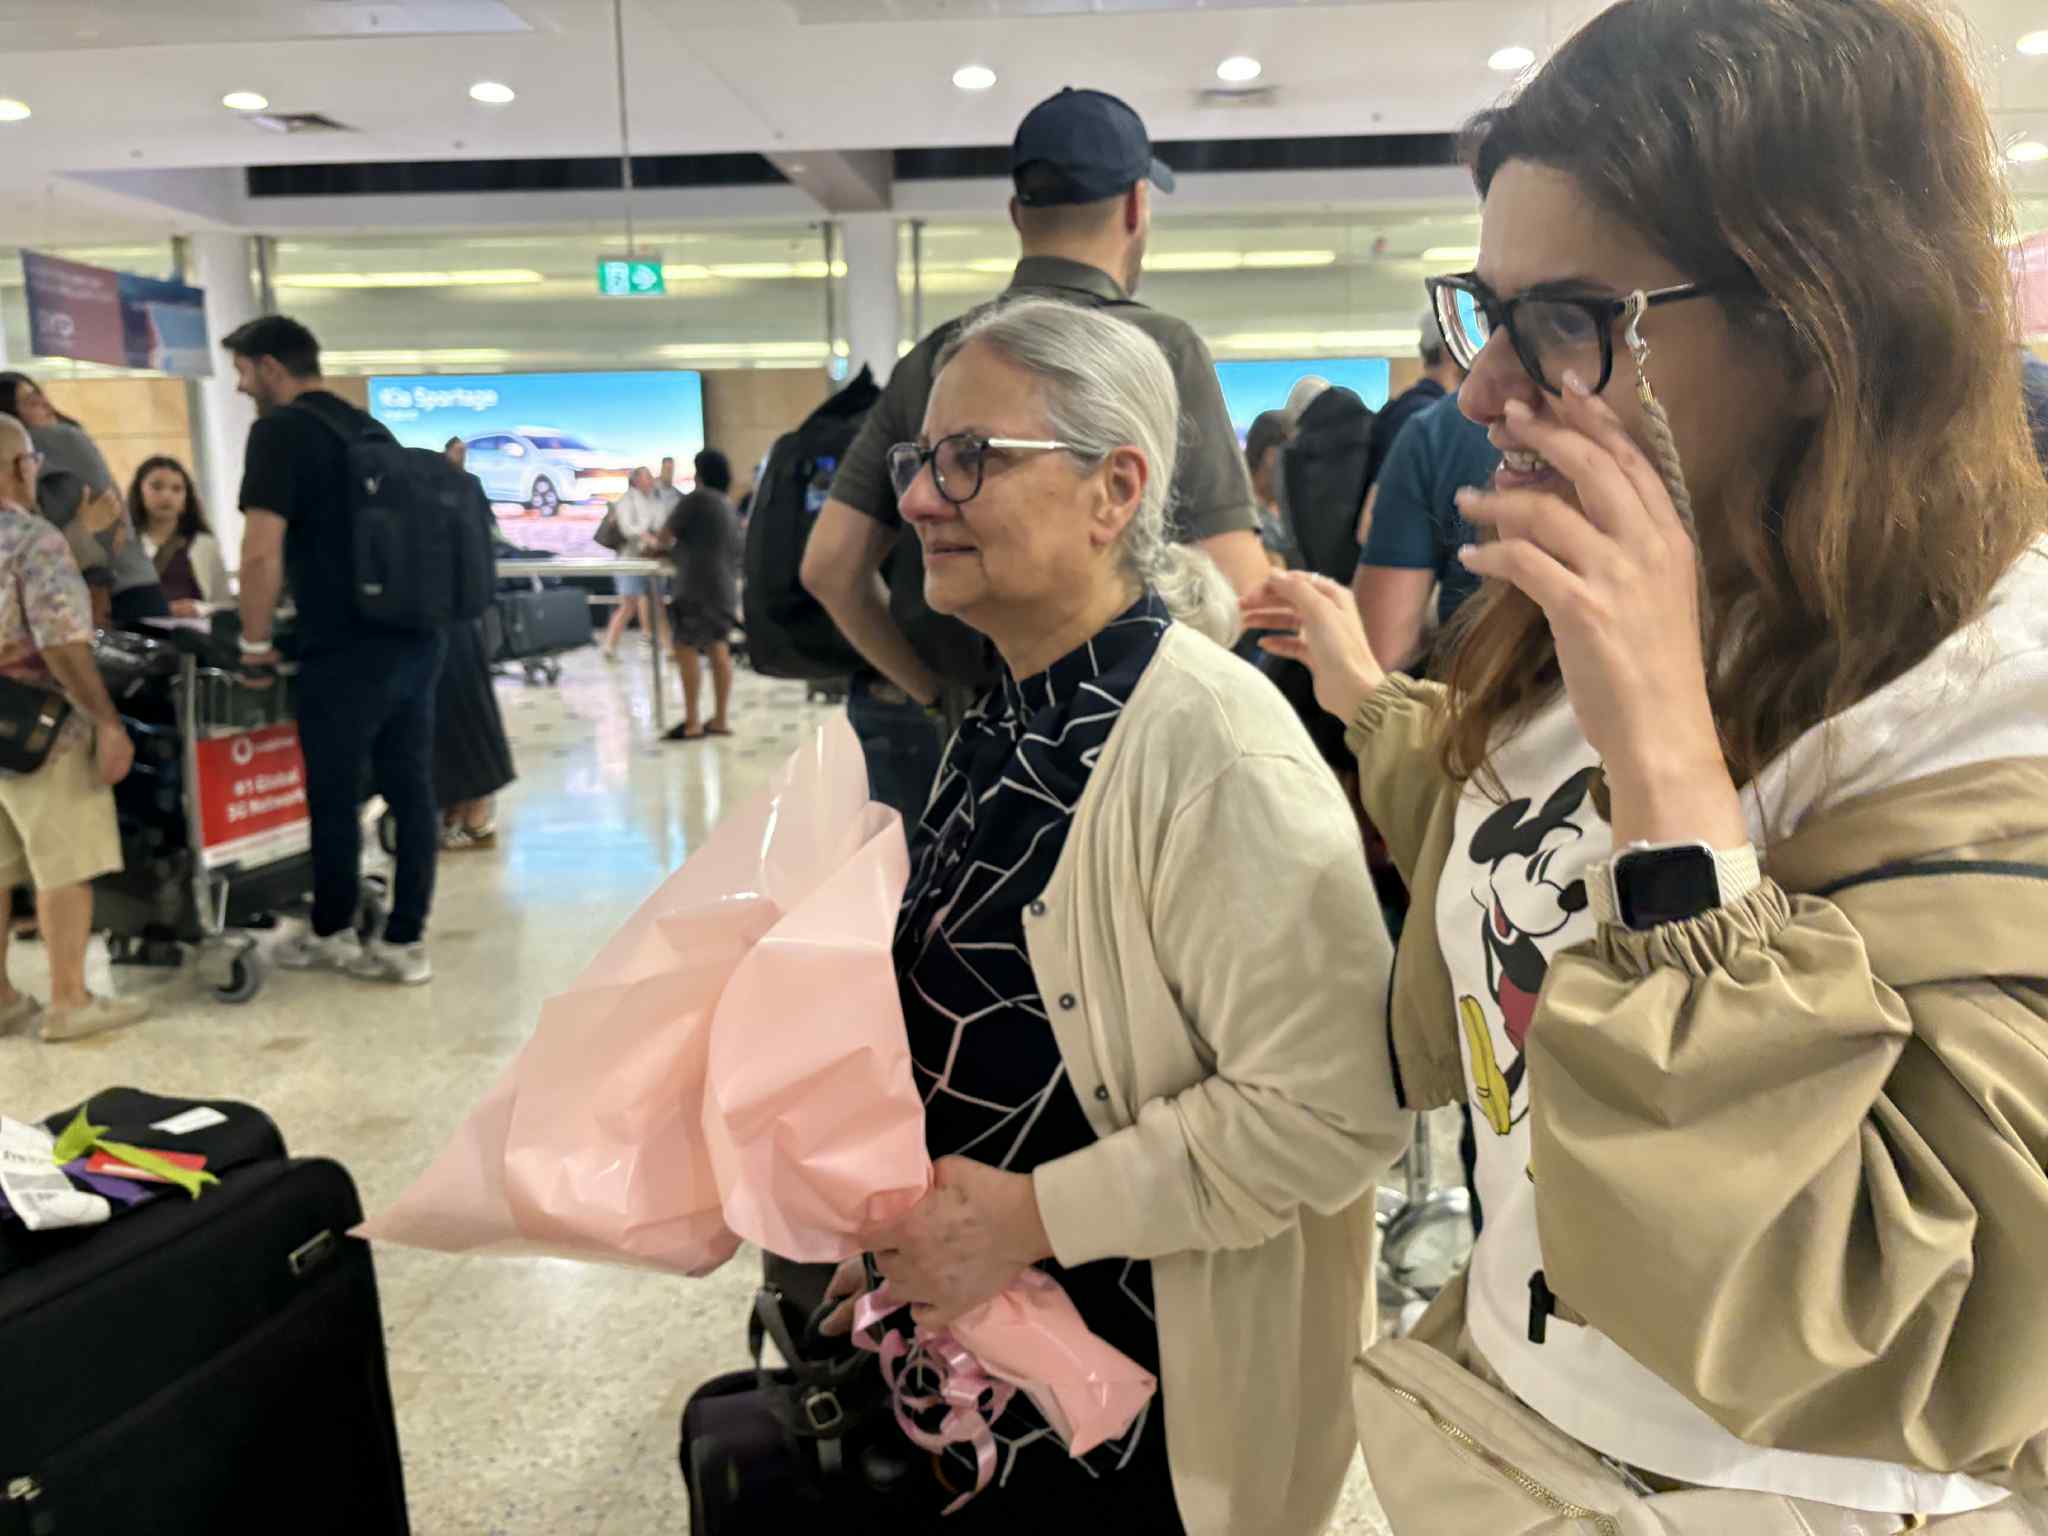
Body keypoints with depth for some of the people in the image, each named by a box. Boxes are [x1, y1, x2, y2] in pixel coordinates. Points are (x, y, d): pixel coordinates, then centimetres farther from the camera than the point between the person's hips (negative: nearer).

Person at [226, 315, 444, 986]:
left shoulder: (279, 430, -7)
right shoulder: (368, 428, 17)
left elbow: (262, 553, -16)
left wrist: (256, 641, -2)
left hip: (347, 651, -7)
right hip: (417, 639, 8)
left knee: (334, 797, 8)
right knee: (411, 791, 8)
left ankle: (329, 934, 24)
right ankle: (405, 942, 14)